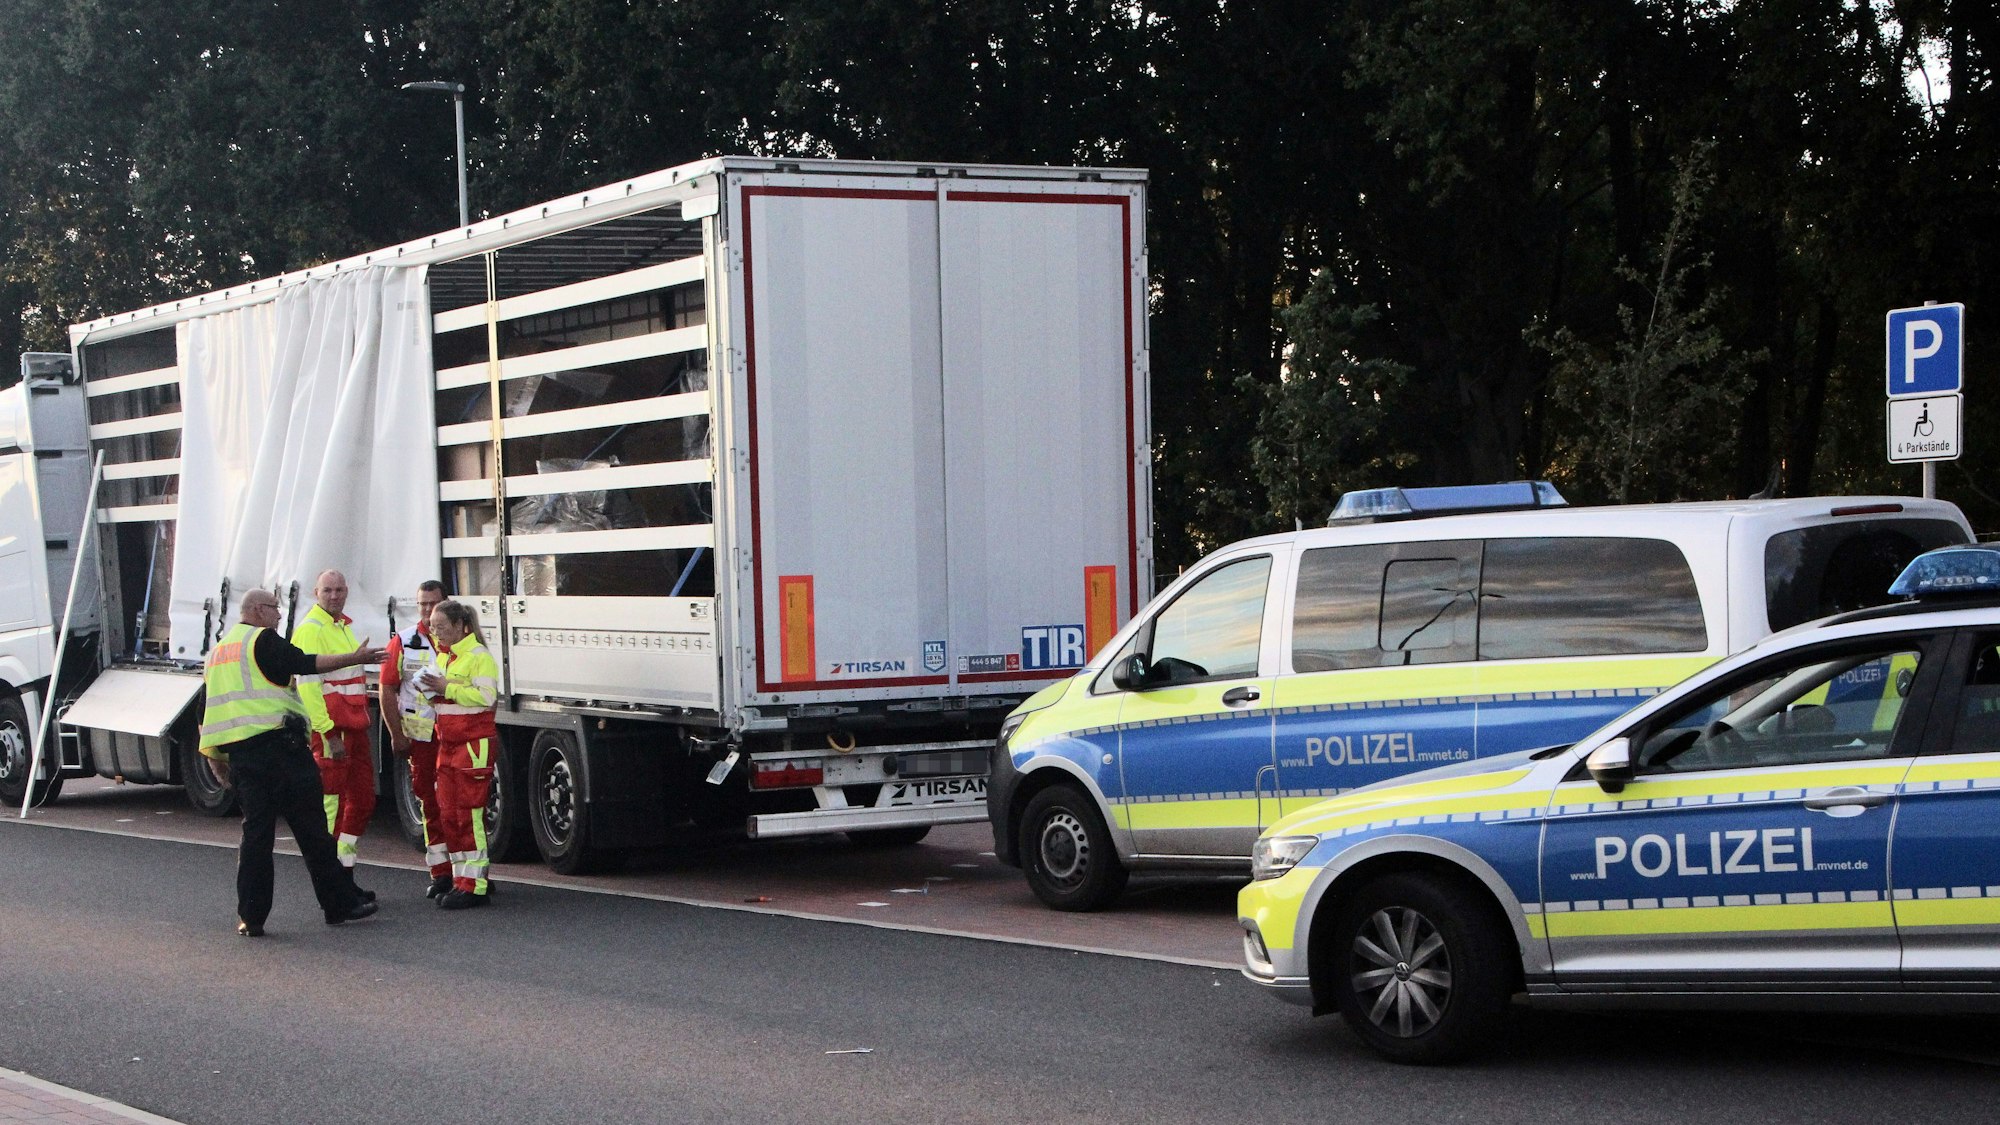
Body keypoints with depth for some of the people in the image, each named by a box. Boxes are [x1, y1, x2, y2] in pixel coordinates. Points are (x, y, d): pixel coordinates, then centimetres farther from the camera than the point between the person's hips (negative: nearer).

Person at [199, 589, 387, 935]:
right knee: (311, 827, -2)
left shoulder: (218, 650, 22)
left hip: (237, 750, 8)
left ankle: (251, 916, 3)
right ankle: (340, 903, 2)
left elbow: (205, 711, 24)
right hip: (277, 741, -8)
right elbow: (303, 664, -17)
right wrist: (354, 658, -15)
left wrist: (215, 758, 29)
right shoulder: (262, 639, -4)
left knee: (256, 829, 8)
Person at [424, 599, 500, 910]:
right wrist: (430, 691, 7)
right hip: (448, 743, 9)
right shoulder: (442, 654, 17)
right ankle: (460, 880, 12)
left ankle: (474, 886, -8)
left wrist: (447, 688, -19)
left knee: (470, 814, -9)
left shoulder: (478, 656, -9)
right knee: (449, 814, 7)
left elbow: (486, 696, -20)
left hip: (474, 742, -9)